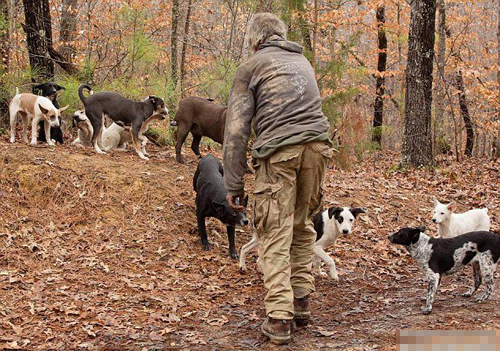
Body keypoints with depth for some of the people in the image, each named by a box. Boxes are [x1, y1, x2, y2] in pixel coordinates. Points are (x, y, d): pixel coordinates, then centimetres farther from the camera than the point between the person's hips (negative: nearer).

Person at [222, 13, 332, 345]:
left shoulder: (251, 67, 8)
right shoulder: (303, 61, 25)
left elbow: (237, 129, 2)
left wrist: (234, 183, 3)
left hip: (279, 152, -5)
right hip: (317, 145, 5)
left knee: (276, 236, -2)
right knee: (303, 226, 17)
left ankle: (279, 318, -5)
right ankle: (301, 302, 21)